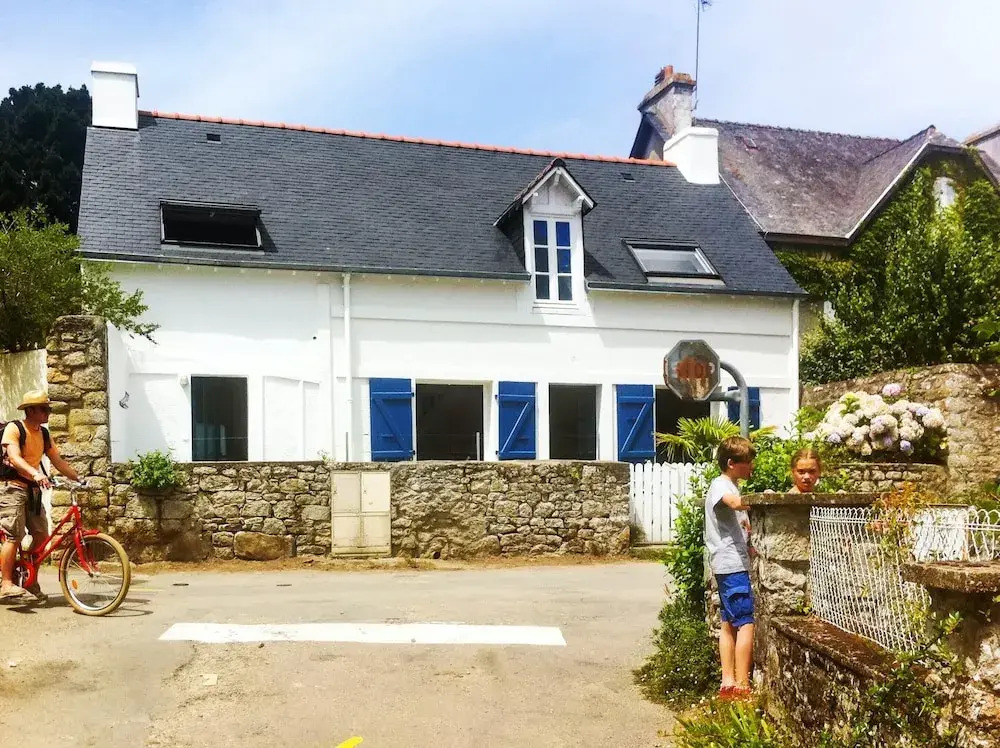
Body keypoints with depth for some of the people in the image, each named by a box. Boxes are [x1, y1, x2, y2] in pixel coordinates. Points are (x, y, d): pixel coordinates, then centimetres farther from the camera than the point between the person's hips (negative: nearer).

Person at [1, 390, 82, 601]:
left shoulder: (44, 434, 12)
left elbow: (58, 461, 12)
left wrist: (79, 478, 0)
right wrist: (35, 473, -38)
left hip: (33, 489, 7)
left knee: (42, 535, 4)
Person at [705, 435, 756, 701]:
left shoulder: (730, 486, 20)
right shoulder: (721, 485, -10)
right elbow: (735, 503, -34)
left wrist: (750, 547, 13)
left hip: (732, 564, 10)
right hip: (732, 565, -10)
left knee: (730, 624, 10)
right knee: (746, 624, -9)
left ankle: (728, 684, 14)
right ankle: (742, 687, -7)